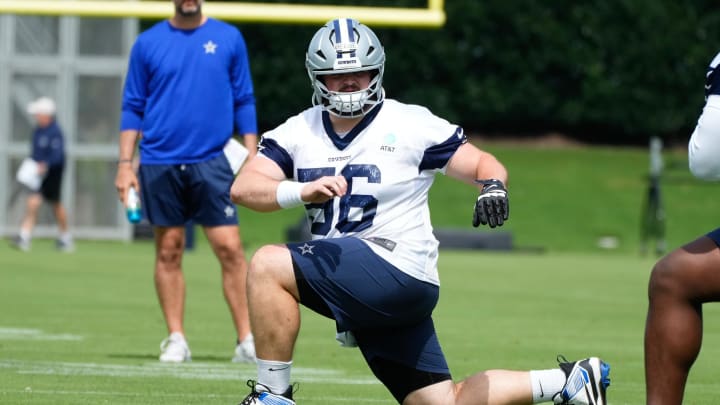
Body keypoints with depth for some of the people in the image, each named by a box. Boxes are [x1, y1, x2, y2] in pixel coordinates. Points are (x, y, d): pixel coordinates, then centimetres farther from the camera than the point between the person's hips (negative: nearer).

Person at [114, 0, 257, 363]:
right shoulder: (148, 43, 6)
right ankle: (176, 340, 11)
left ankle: (246, 340, -5)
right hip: (160, 165, 1)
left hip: (211, 163, -1)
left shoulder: (228, 38, 6)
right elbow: (133, 108, 9)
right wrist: (125, 163, 2)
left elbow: (244, 102, 9)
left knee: (230, 249, -8)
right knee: (169, 252, 4)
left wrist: (252, 159, 2)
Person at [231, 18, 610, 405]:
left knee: (268, 266, -22)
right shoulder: (298, 132, 9)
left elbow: (484, 164, 1)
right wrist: (302, 191, -25)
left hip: (399, 271, -6)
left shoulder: (410, 124, -3)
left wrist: (493, 185, -24)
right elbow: (243, 188, -5)